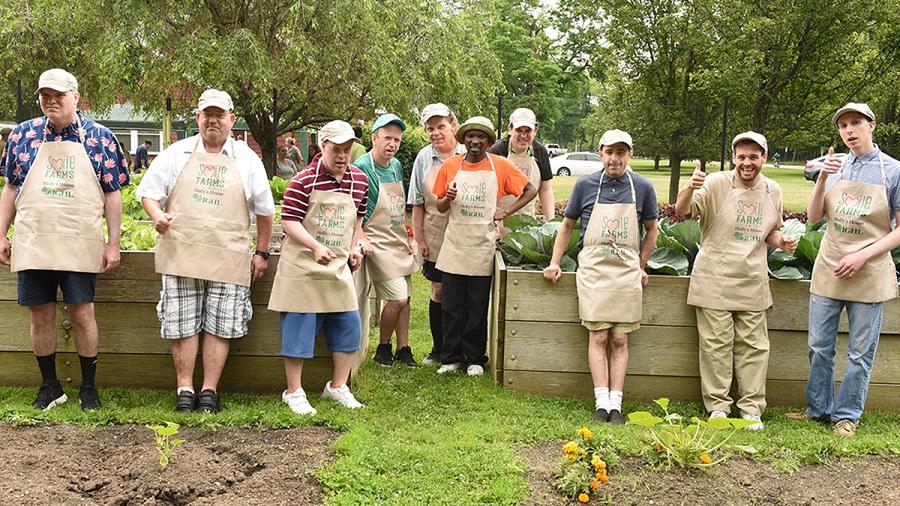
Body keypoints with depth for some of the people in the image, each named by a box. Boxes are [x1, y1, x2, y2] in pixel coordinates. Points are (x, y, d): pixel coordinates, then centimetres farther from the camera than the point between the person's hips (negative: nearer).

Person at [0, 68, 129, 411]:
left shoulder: (100, 138, 2)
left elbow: (112, 193, 3)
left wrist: (113, 243, -1)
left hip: (80, 246, -2)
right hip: (32, 244, 3)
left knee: (82, 314, 0)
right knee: (40, 315, 8)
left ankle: (89, 387, 15)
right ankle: (49, 386, 22)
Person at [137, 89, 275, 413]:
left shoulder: (247, 159, 10)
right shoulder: (177, 153, 10)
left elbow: (264, 210, 13)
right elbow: (148, 192, 11)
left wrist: (262, 253, 11)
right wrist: (157, 216, -10)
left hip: (229, 259, 0)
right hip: (181, 255, 0)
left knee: (220, 326, 2)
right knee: (183, 324, 2)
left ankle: (209, 391, 12)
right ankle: (184, 390, 13)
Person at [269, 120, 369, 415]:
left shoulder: (359, 180, 5)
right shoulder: (303, 181, -12)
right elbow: (289, 222, -15)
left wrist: (355, 246, 7)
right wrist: (316, 247, -28)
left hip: (338, 267, 6)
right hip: (303, 266, -5)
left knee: (348, 325, 6)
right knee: (299, 328, -1)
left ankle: (337, 386, 22)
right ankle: (294, 392, 12)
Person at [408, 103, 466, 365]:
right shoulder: (424, 158, 4)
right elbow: (418, 203, 7)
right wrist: (418, 237, 3)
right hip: (436, 237, 1)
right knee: (439, 292, 8)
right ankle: (438, 348, 21)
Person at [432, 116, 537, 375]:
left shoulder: (500, 165, 0)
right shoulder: (450, 165, 4)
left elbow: (531, 190, 9)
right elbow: (440, 207, 10)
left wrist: (506, 211, -1)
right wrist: (448, 198, -13)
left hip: (483, 246, -1)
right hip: (454, 245, 1)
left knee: (478, 309, 6)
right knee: (452, 307, 5)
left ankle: (475, 359, 18)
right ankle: (451, 357, 17)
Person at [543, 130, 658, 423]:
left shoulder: (642, 187, 5)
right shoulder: (585, 185, 4)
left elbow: (651, 230, 16)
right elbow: (567, 225, 13)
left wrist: (641, 267, 11)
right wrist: (555, 263, 8)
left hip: (627, 270, 1)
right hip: (593, 268, -1)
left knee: (620, 339, 1)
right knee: (598, 337, -4)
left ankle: (616, 404, 5)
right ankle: (601, 403, -2)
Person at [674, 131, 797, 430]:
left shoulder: (773, 191, 8)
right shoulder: (717, 184, -8)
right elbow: (681, 210, -20)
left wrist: (781, 242, -1)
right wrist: (691, 188, -41)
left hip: (753, 283, 4)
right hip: (714, 280, -4)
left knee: (753, 347, 7)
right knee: (716, 346, 3)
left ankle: (751, 408, 18)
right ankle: (718, 406, 15)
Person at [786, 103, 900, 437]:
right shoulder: (835, 167, 4)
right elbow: (813, 217, 2)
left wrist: (863, 256, -14)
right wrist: (822, 178, -13)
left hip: (868, 274, -3)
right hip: (828, 270, 3)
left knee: (860, 353, 6)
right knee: (819, 346, 10)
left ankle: (847, 415, 19)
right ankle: (818, 409, 24)